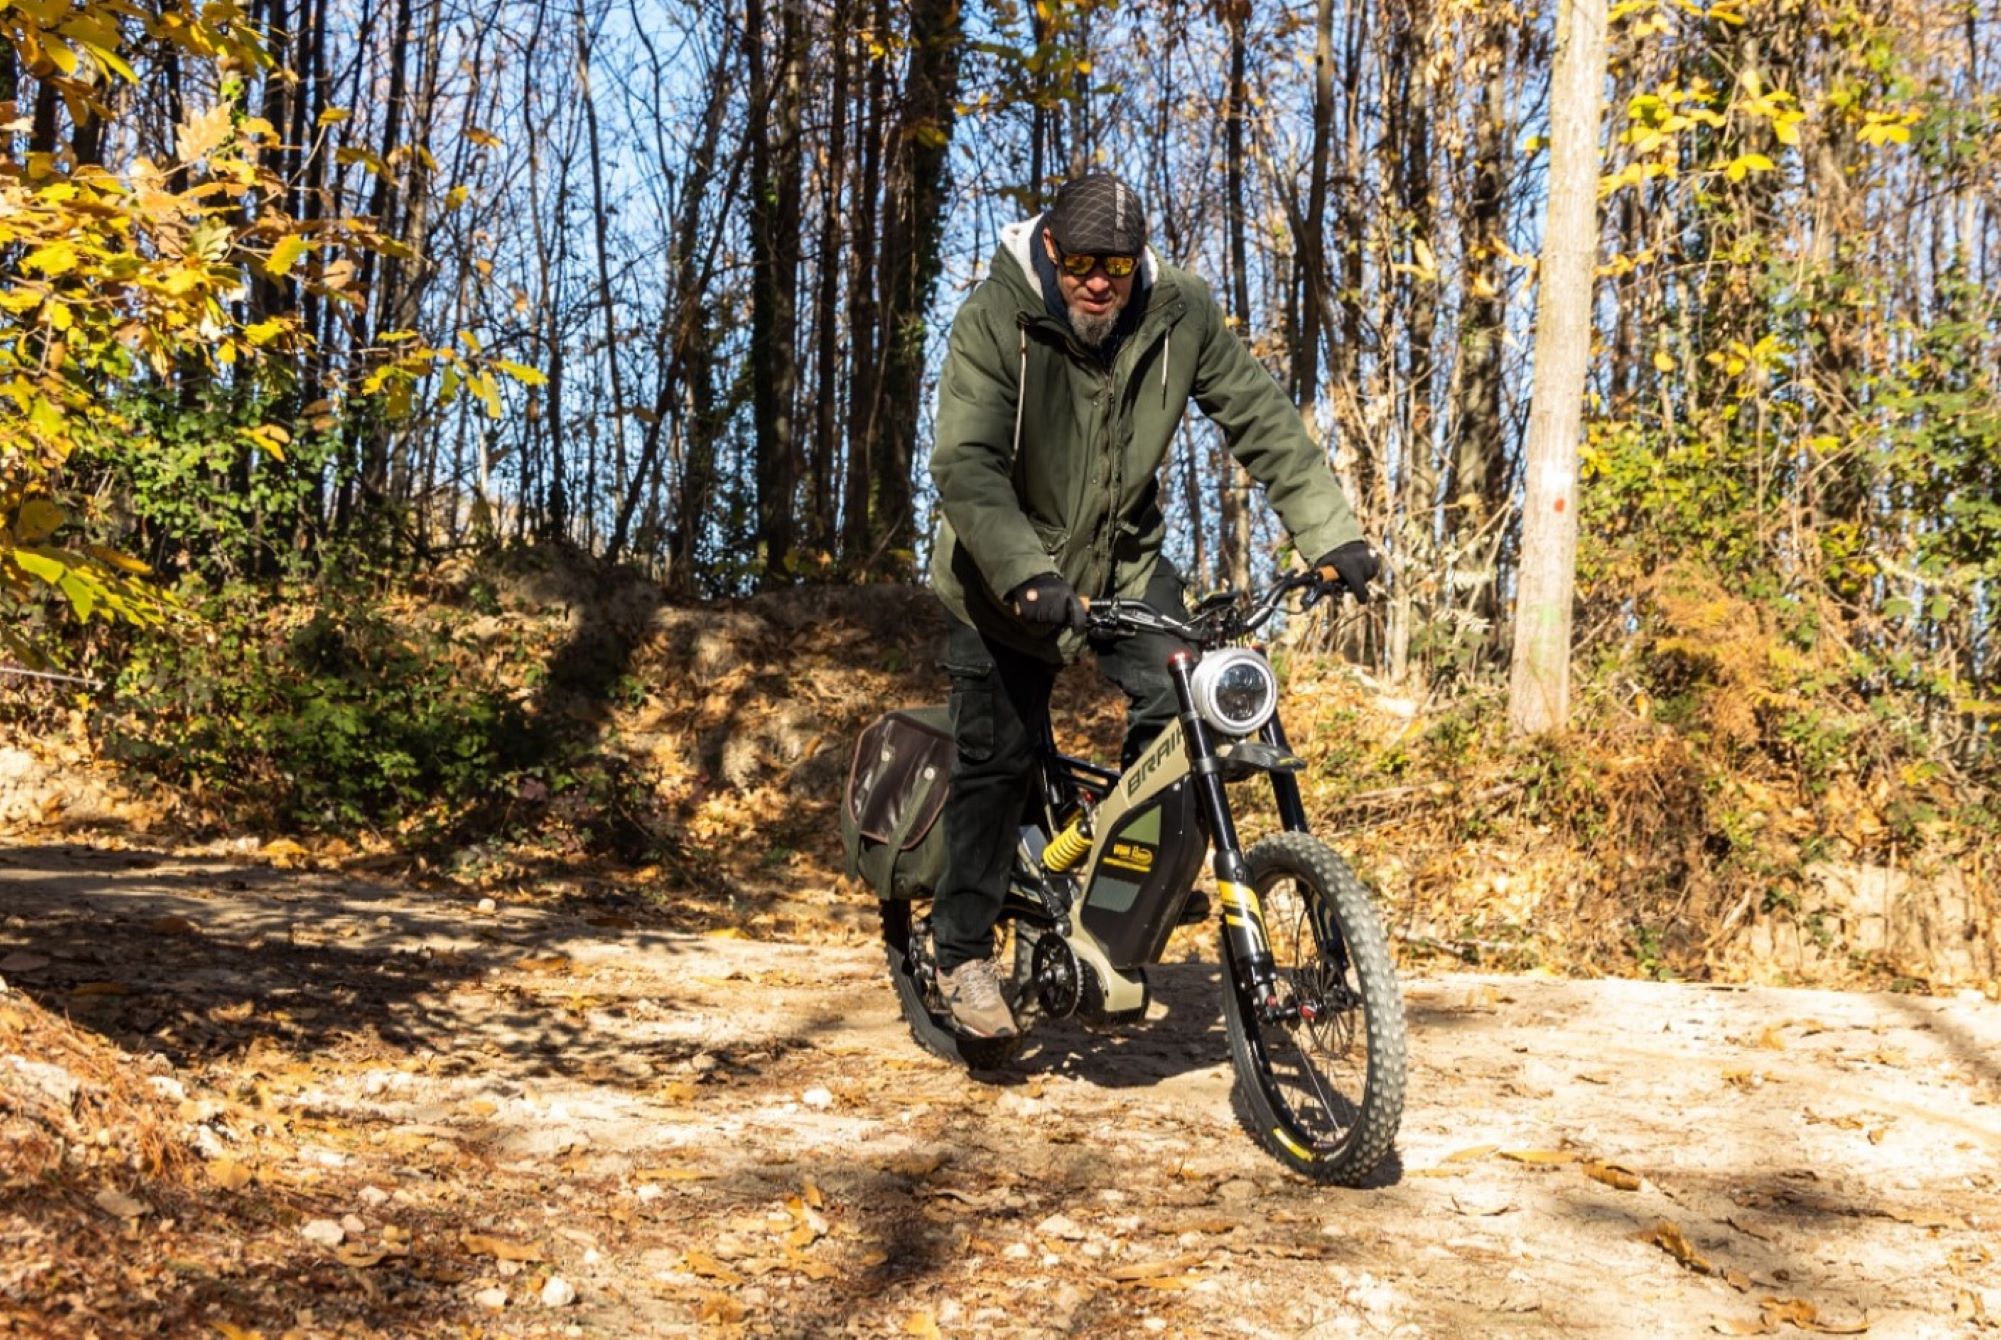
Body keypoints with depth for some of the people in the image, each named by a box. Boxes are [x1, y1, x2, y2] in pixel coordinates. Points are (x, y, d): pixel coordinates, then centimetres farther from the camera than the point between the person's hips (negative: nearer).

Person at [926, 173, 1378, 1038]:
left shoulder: (1180, 316, -12)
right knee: (997, 756, -1)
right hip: (1010, 574, -3)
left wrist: (1332, 537, -19)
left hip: (1125, 561, 3)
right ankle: (962, 951, 16)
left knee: (1181, 703, -18)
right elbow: (964, 464, -30)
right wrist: (1026, 577, -44)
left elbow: (1261, 420, -9)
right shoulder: (995, 320, -21)